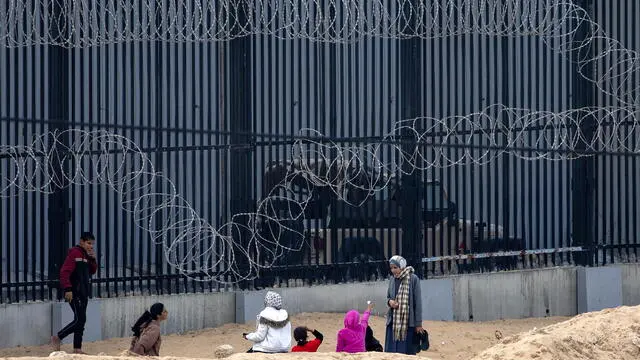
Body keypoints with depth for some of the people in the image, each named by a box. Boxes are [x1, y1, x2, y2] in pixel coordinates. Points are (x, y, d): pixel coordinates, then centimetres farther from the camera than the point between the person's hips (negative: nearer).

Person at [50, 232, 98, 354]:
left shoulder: (86, 255, 15)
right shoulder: (74, 253, -13)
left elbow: (92, 271, 20)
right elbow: (64, 272, -19)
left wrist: (93, 259, 3)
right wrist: (68, 289, -24)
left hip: (83, 293, 9)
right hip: (74, 293, -9)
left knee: (81, 321, 9)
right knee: (79, 319, -12)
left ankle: (77, 348, 13)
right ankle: (57, 337, 0)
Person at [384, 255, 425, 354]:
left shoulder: (413, 279, -8)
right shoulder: (392, 280, 9)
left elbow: (417, 302, -7)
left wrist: (418, 323, -9)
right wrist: (390, 302, -5)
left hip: (408, 322, -5)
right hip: (393, 321, 5)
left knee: (407, 351, -3)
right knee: (391, 352, 3)